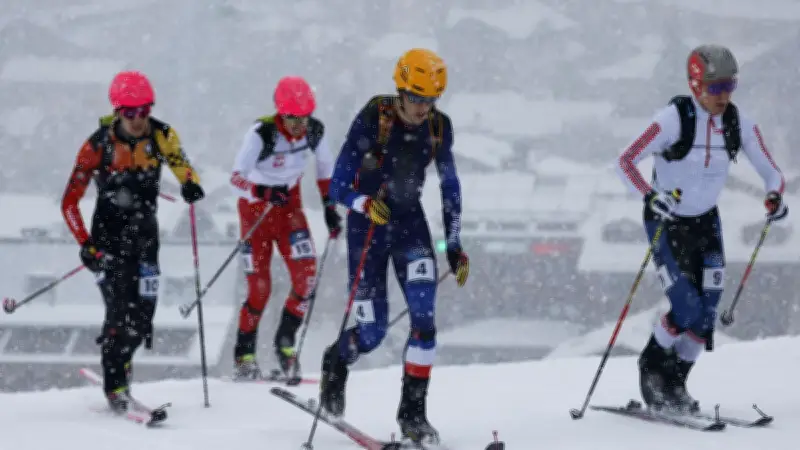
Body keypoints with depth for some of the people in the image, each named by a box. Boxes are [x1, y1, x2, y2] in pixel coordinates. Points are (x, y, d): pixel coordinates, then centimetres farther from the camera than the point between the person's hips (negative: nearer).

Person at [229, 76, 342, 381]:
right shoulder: (262, 134, -28)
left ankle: (285, 342, 9)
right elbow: (236, 177, -34)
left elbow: (325, 168, 6)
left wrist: (330, 207, 4)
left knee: (306, 275, -11)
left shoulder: (314, 131, -14)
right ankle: (244, 356, 12)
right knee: (260, 287, -5)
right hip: (256, 207, -4)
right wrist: (262, 191, -51)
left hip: (289, 205, 4)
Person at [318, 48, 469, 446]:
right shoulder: (372, 119, -20)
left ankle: (412, 412, -8)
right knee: (372, 331, -2)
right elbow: (339, 186, -19)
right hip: (367, 224, -3)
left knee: (424, 318, -17)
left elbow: (450, 187, 7)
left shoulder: (438, 127, -7)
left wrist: (454, 245, 5)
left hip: (409, 221, 3)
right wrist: (365, 203, -41)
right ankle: (336, 361, 34)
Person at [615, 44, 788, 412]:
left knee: (707, 312, -4)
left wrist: (774, 196, -25)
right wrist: (651, 197, -40)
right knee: (687, 308, -16)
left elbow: (770, 172, -3)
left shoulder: (739, 124, -8)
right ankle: (651, 370, 12)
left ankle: (674, 385, 15)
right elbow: (625, 162, -24)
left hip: (705, 222, 5)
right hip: (666, 221, -5)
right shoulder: (674, 119, -22)